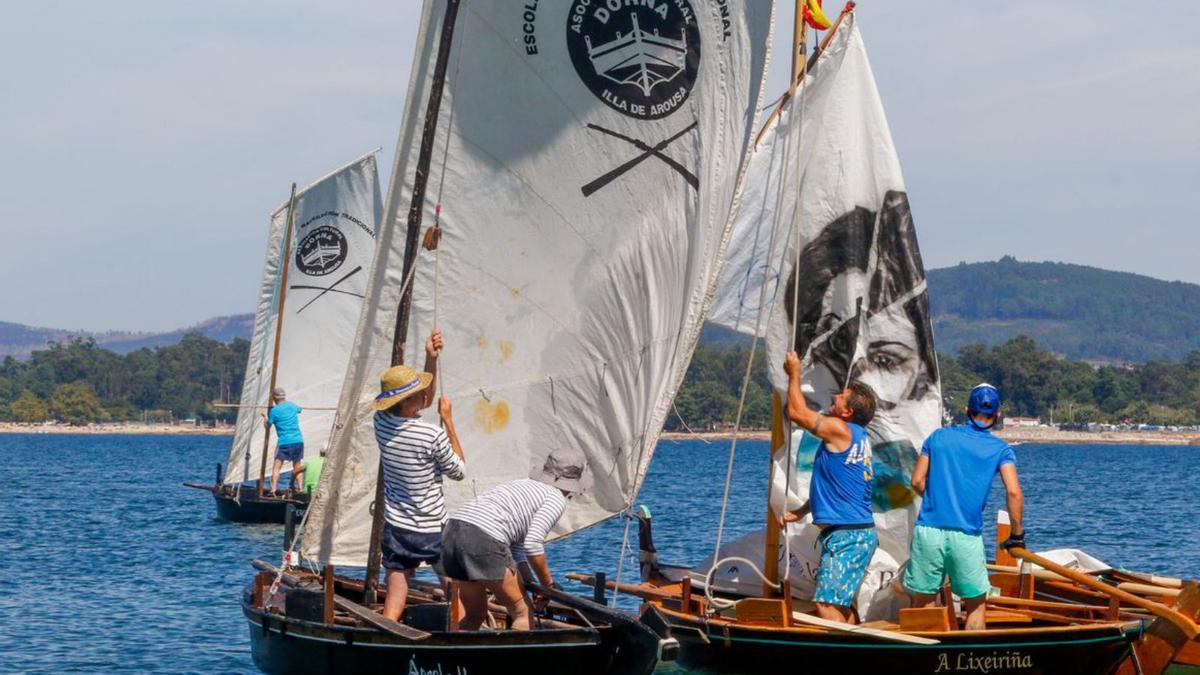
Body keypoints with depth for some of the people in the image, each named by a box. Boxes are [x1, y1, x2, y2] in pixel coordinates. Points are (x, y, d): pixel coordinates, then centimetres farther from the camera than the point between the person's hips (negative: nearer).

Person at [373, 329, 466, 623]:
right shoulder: (433, 436, -21)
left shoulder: (381, 423, -4)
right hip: (433, 532, -4)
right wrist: (448, 420, -3)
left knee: (393, 607, 3)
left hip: (395, 530, 4)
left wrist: (431, 359, 3)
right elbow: (458, 471, -2)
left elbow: (421, 402, 13)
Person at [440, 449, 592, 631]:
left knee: (474, 615, 21)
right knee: (523, 612, 2)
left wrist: (532, 584, 32)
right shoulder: (556, 498, 6)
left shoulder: (524, 485, 31)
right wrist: (548, 584, 6)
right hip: (483, 540, -9)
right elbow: (532, 544, -6)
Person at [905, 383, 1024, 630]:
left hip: (928, 530, 2)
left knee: (922, 603, 10)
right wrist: (1017, 534, 1)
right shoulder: (1000, 449, 2)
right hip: (967, 536, -2)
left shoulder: (939, 436, 8)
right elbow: (1013, 492, -9)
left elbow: (917, 482, 6)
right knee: (976, 605, 13)